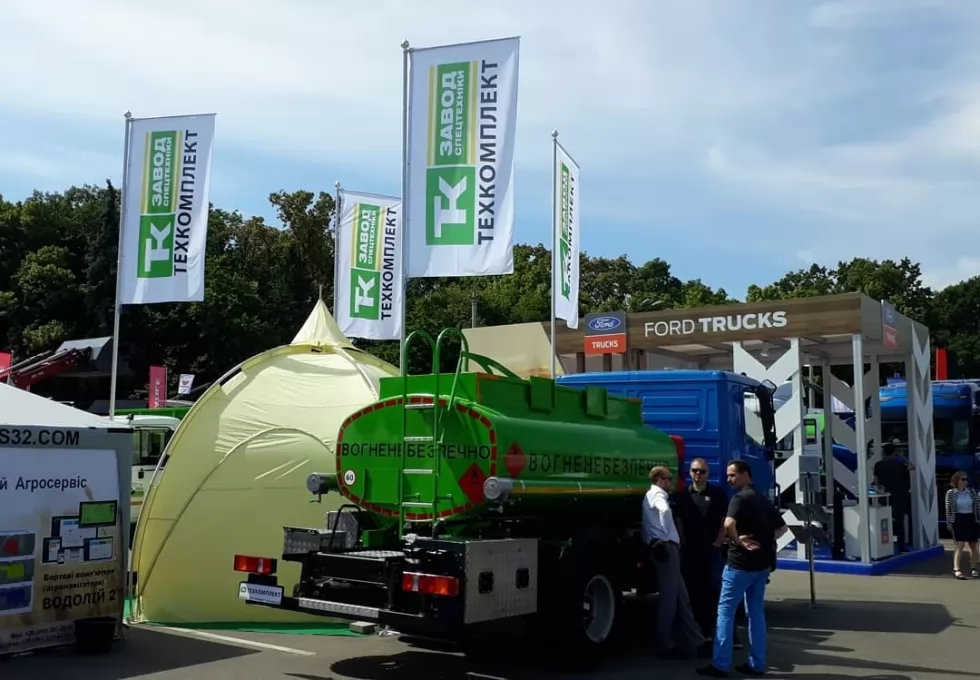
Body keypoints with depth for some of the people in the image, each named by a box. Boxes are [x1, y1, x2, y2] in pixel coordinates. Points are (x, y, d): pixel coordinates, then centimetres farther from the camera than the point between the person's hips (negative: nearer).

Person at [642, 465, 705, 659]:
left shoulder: (652, 496, 23)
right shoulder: (657, 494, -8)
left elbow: (646, 526, 22)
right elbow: (665, 511, -32)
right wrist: (670, 537, -21)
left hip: (661, 548, 10)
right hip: (666, 548, -10)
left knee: (680, 597, 11)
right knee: (669, 598, -5)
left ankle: (695, 642, 15)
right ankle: (667, 645, 0)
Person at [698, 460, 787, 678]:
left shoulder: (740, 498, -13)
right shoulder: (763, 500, 15)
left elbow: (729, 524, -32)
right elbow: (782, 527, 24)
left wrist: (737, 541, -16)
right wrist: (765, 540, 11)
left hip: (740, 562, -8)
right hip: (762, 563, 8)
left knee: (725, 611, -3)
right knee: (756, 613, 13)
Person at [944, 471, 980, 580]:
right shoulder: (950, 493, -5)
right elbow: (948, 509, -4)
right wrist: (949, 523, -7)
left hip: (971, 520, 4)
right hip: (958, 520, -4)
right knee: (959, 544, -12)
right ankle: (956, 569, -14)